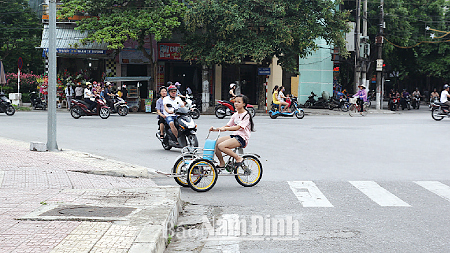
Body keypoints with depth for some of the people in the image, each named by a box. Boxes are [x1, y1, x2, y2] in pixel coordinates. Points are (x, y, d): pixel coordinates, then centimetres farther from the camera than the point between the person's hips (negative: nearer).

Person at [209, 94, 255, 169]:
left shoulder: (246, 115, -9)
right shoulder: (235, 115, 16)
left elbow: (238, 127, -22)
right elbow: (228, 126, 13)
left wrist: (225, 128, -33)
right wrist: (215, 129, -3)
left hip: (242, 138, -8)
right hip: (234, 135, 8)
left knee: (221, 146, -27)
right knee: (215, 143, -8)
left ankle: (238, 158, -13)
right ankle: (221, 163, 7)